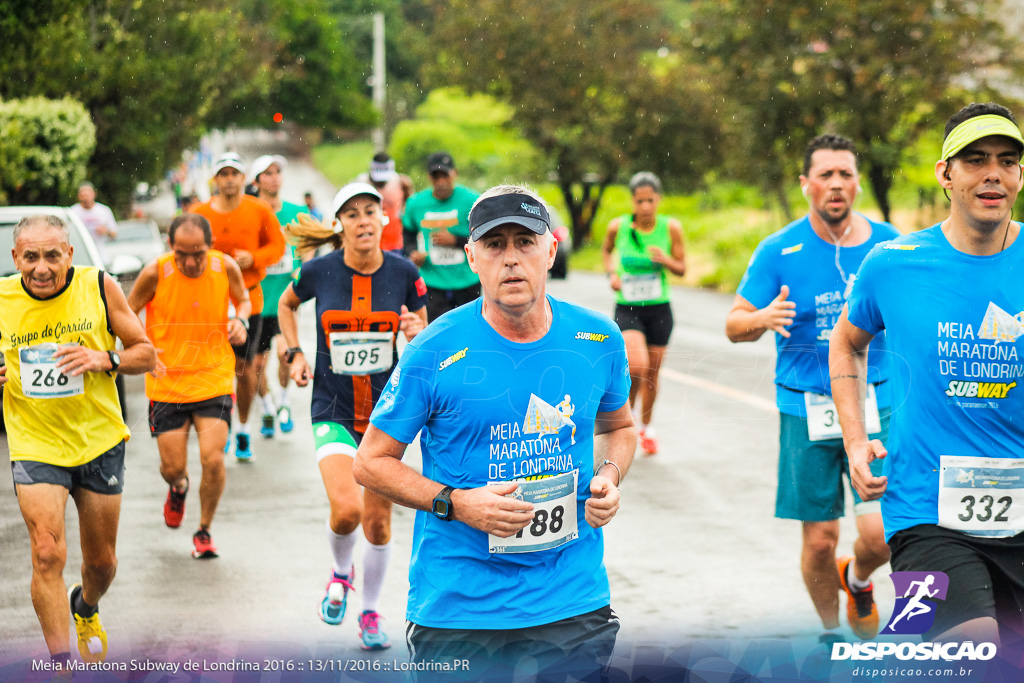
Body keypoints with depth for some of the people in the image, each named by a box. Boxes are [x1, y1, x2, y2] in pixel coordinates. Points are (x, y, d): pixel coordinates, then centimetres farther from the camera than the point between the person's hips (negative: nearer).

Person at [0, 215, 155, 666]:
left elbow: (145, 354, -1)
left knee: (101, 561, 14)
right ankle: (60, 660, -7)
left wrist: (104, 360, -20)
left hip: (100, 441, 1)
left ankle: (85, 608, 48)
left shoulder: (98, 287, -9)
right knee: (47, 554, -18)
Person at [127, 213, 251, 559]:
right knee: (172, 467, 4)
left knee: (213, 459, -13)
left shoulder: (227, 268, -9)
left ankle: (204, 531, 13)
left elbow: (243, 299, 13)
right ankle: (178, 487, 45)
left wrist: (240, 320, -10)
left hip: (214, 380, 0)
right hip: (166, 384, 0)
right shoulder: (155, 274, -14)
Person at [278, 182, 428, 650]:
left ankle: (370, 612, 28)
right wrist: (295, 354, 4)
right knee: (346, 509, -19)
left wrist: (416, 333, -16)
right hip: (334, 411, -1)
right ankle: (341, 573, 15)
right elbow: (286, 304, 15)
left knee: (377, 519, 5)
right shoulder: (319, 271, -8)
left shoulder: (404, 273, -7)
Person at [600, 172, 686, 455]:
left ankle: (646, 427, 34)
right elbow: (606, 249, 16)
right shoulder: (618, 227, -7)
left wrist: (666, 261, -19)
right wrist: (611, 273, -2)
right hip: (627, 309, -2)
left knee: (652, 373, 10)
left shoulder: (671, 228, -6)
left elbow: (682, 268, 2)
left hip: (659, 309, 2)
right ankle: (629, 409, 9)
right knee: (637, 366, -22)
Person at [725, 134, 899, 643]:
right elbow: (734, 325, -1)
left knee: (881, 534, -12)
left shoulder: (887, 243, 1)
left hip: (875, 405, 1)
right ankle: (830, 631, 31)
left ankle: (857, 580, 25)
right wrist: (764, 318, -23)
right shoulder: (779, 251, -4)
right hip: (806, 408, -1)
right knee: (819, 540, 4)